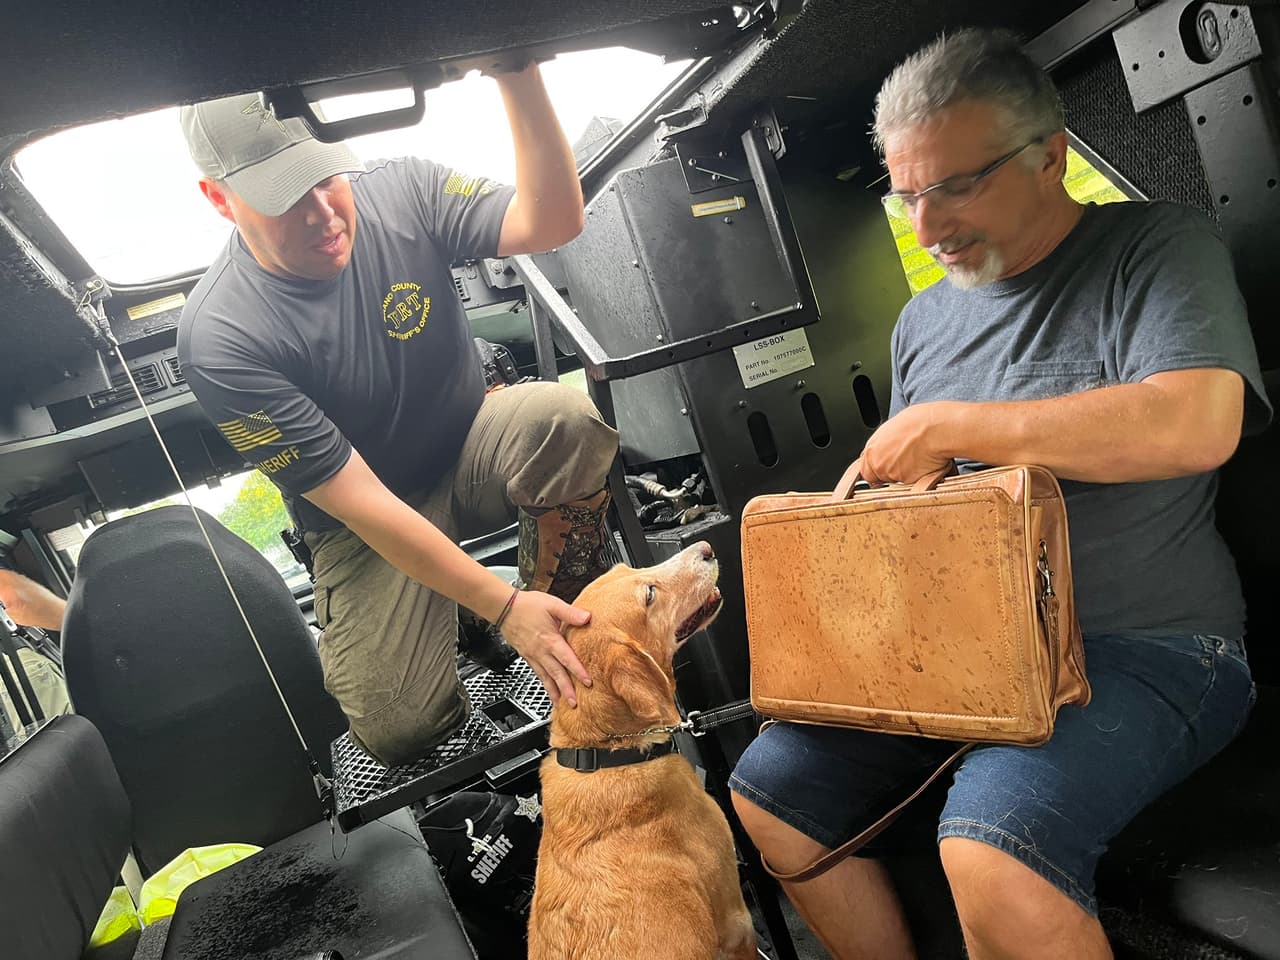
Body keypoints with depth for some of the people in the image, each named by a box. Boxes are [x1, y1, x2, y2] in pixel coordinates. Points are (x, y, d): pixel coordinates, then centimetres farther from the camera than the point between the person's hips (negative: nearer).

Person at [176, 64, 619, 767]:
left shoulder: (398, 191, -15)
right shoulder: (219, 339, -25)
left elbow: (554, 220, -24)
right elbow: (356, 500, -25)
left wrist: (517, 74, -40)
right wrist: (504, 608, -28)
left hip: (470, 445, 3)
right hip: (368, 522, -2)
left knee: (566, 417, -31)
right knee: (401, 732, -14)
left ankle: (564, 610, -6)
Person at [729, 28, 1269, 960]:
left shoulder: (1157, 247, -4)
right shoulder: (924, 320, 13)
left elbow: (1195, 423, -24)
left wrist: (946, 425, -18)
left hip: (1144, 648, -6)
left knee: (994, 846, -33)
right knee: (770, 788, 1)